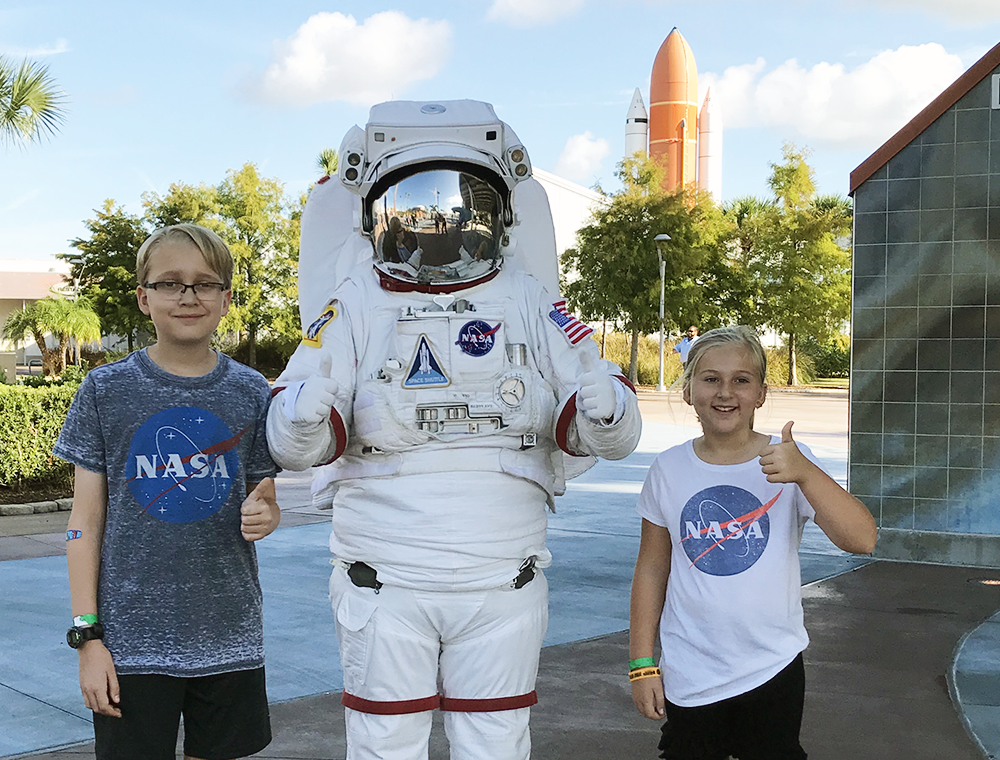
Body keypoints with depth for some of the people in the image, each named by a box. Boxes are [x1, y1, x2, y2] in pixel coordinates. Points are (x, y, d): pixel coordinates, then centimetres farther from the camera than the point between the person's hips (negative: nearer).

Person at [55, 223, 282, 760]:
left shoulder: (252, 393, 2)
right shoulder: (106, 390, -2)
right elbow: (86, 520, 0)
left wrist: (262, 517, -13)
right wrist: (87, 634, -5)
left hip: (229, 637, 2)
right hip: (132, 640, -2)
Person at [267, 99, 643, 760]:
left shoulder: (530, 303, 2)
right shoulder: (356, 306, -2)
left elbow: (619, 435, 0)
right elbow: (290, 445, -5)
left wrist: (605, 412, -23)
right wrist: (304, 415, -27)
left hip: (502, 583, 1)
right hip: (384, 581, -1)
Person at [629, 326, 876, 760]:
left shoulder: (789, 464, -8)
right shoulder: (669, 470, -2)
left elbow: (861, 540, -20)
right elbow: (651, 569, 4)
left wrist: (804, 474, -35)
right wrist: (642, 664, 3)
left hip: (772, 671, -1)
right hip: (689, 674, 2)